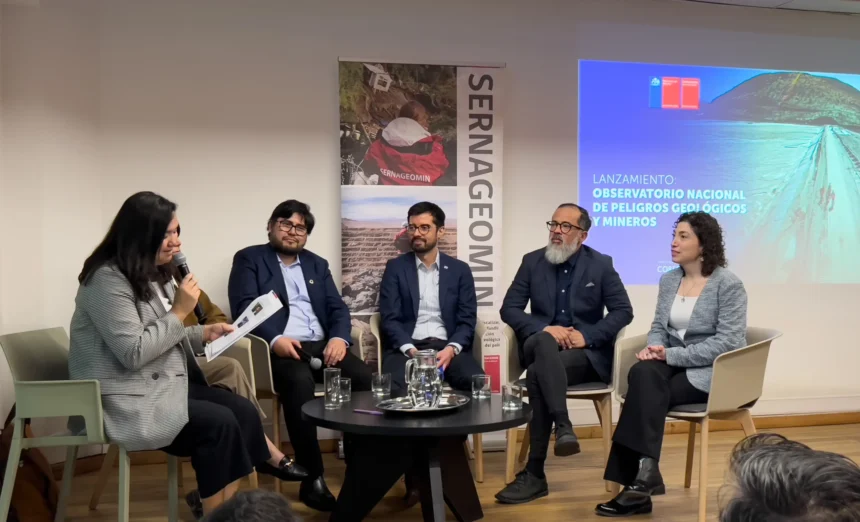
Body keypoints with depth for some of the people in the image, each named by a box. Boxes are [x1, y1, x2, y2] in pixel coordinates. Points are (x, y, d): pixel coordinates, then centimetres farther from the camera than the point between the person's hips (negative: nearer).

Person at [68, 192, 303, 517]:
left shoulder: (152, 274, 14)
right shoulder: (108, 279, -17)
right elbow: (133, 352, -23)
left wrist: (204, 333, 2)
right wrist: (179, 312, -17)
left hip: (165, 383, 9)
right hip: (128, 399, -9)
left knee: (243, 410, -11)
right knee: (219, 422, -22)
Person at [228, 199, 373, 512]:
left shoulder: (317, 264, 23)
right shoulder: (249, 259, 9)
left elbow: (337, 307, 14)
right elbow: (244, 307, -5)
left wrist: (339, 337, -9)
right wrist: (275, 339, -22)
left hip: (322, 345, 5)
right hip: (278, 347, -4)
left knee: (364, 376, -23)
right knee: (300, 381, -36)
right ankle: (313, 478, -26)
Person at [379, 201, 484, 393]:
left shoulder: (460, 269, 12)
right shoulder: (395, 267, 8)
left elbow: (467, 320, 6)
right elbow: (390, 318, 0)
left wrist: (451, 349, -15)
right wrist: (410, 350, -18)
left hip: (447, 348, 2)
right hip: (406, 348, -1)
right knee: (392, 389, -35)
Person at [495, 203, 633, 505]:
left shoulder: (601, 264, 3)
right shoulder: (532, 261, 7)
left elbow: (623, 311, -2)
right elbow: (509, 309, 2)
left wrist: (587, 336, -17)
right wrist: (545, 329, -16)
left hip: (587, 353, -2)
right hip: (540, 348, 2)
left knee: (538, 373, -34)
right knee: (544, 341, -37)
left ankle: (534, 473, -29)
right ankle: (563, 426, -43)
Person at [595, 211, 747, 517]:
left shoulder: (728, 285, -10)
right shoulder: (668, 280, 10)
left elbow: (727, 343, -17)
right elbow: (659, 326, 13)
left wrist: (671, 354, -21)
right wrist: (653, 349, -12)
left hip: (712, 372, -5)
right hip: (673, 364, 5)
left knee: (647, 388, -28)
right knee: (642, 374, -30)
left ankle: (642, 474, -22)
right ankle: (644, 472, -29)